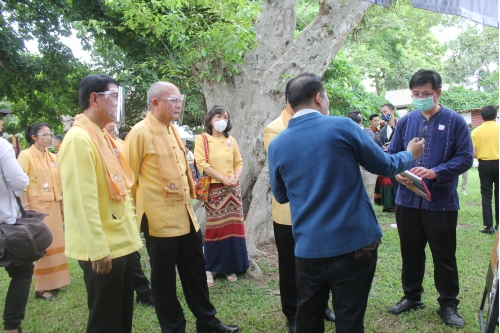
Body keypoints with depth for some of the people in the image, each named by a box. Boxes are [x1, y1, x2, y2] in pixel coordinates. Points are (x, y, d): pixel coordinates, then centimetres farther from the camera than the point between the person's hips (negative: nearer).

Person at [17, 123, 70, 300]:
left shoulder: (53, 157, 12)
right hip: (36, 205, -6)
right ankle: (41, 287, 7)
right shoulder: (26, 155, -6)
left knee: (55, 242, 9)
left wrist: (63, 205, 15)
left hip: (54, 205, 6)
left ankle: (53, 282, 21)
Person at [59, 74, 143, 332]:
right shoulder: (79, 138, -17)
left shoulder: (103, 137, 12)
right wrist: (98, 249, -21)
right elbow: (82, 201, -22)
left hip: (122, 242, 9)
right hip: (102, 249, -9)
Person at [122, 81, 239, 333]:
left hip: (186, 215, 8)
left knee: (195, 272, 17)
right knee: (164, 279, 8)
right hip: (159, 219, -8)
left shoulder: (173, 130, 12)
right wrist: (141, 209, -1)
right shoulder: (140, 133, -13)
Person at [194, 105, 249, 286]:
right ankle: (209, 268, 11)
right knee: (214, 227, -1)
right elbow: (202, 164, -11)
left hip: (233, 189, 4)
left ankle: (230, 266, 18)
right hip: (214, 189, -4)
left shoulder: (231, 140, 12)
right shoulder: (201, 139, -2)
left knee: (233, 226, 5)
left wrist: (235, 178, -8)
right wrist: (223, 179, -16)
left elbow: (239, 163, 12)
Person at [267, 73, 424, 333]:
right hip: (354, 244, -3)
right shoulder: (342, 127, -8)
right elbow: (385, 166, 3)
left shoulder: (277, 145, 0)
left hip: (308, 248, 3)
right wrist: (410, 154, 24)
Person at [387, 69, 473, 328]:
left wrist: (435, 172, -21)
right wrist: (398, 173, -12)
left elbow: (465, 158, -7)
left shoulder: (455, 121, -3)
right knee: (410, 252, 15)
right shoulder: (405, 122, 6)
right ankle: (411, 296, 33)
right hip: (407, 200, 3)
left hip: (442, 202, -3)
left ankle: (448, 304, 26)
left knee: (444, 255, 8)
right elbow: (392, 154, 9)